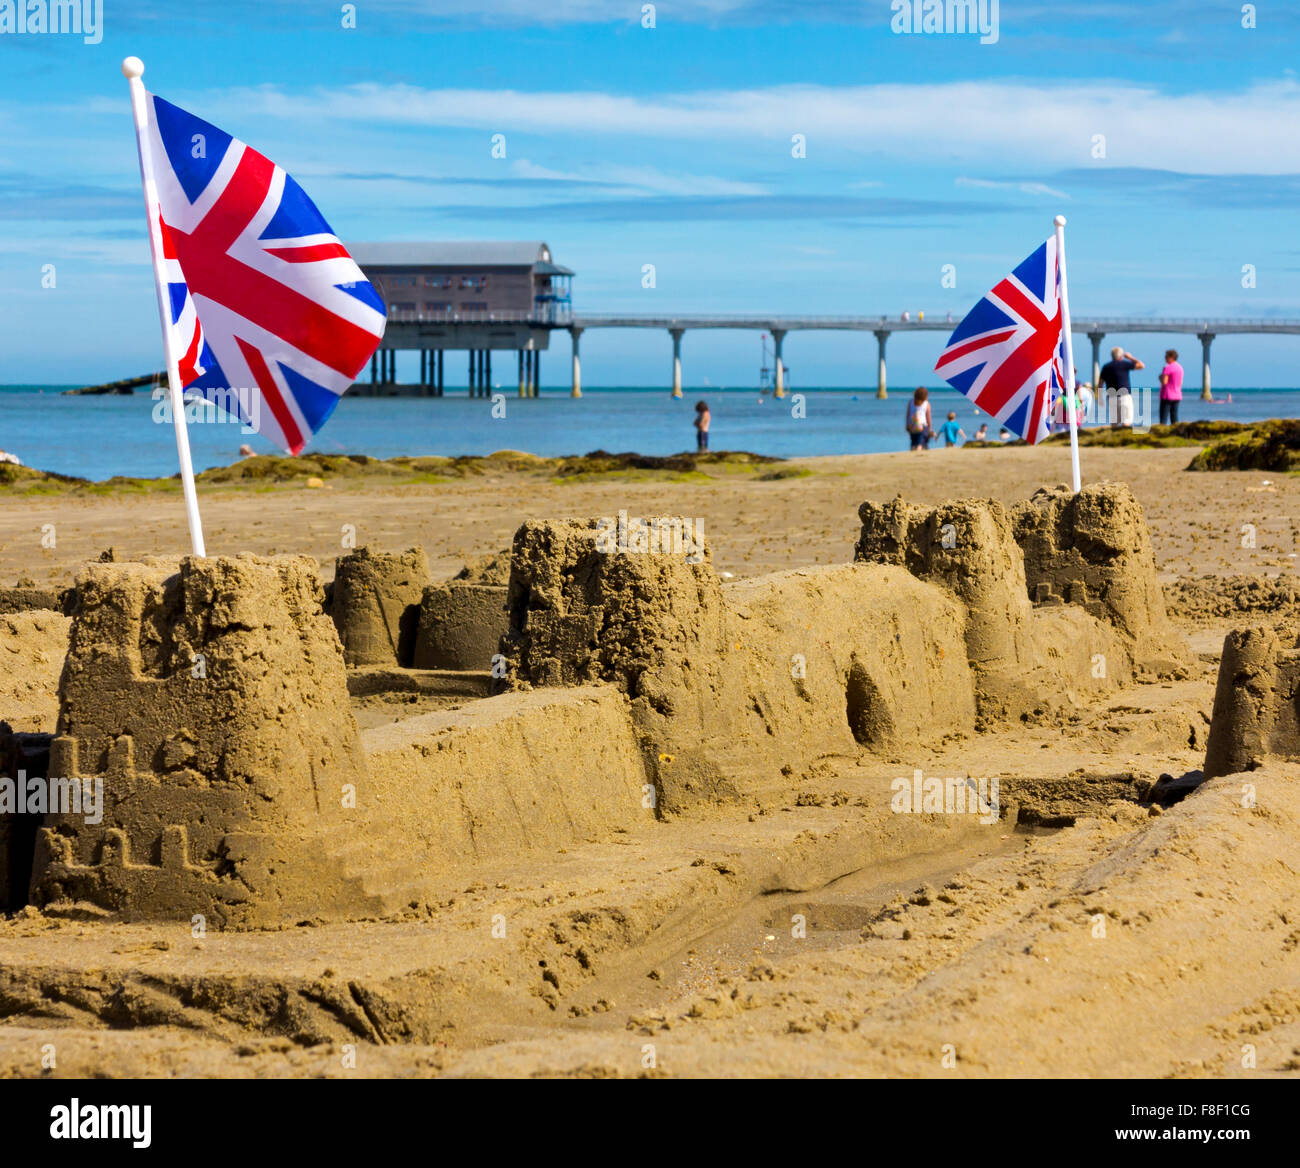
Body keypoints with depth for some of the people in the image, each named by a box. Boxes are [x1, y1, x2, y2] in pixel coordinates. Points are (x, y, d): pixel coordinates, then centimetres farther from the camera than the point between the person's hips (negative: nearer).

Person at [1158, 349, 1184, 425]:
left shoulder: (1168, 368, -14)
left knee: (1164, 417, -6)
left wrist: (1160, 377, -1)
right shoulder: (1180, 368, 11)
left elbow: (1164, 382, -18)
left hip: (1167, 396, -7)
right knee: (1174, 417, 7)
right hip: (1177, 396, 7)